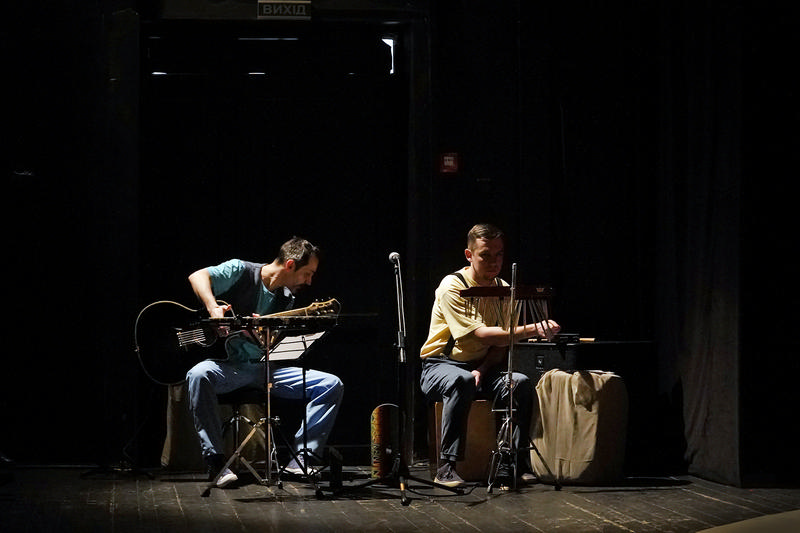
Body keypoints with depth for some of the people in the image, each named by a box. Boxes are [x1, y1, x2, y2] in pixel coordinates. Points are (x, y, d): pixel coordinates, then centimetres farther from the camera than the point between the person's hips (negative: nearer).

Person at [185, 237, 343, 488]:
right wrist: (214, 309, -33)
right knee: (199, 375, -40)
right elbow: (198, 276, -17)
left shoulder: (286, 300, 13)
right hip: (230, 366, -5)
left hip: (268, 368, 6)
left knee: (331, 385, -10)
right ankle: (216, 463, -32)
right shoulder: (240, 272, -4)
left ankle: (300, 460, -10)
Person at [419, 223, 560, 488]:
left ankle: (519, 462, -17)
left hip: (482, 367, 5)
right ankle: (446, 466, -34)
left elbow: (501, 344, 5)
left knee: (521, 382, -24)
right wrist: (531, 330, -35)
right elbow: (482, 335, -26)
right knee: (462, 382, -39)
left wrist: (482, 370, -16)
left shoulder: (503, 290, 6)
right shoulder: (452, 287, -16)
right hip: (440, 365, -5)